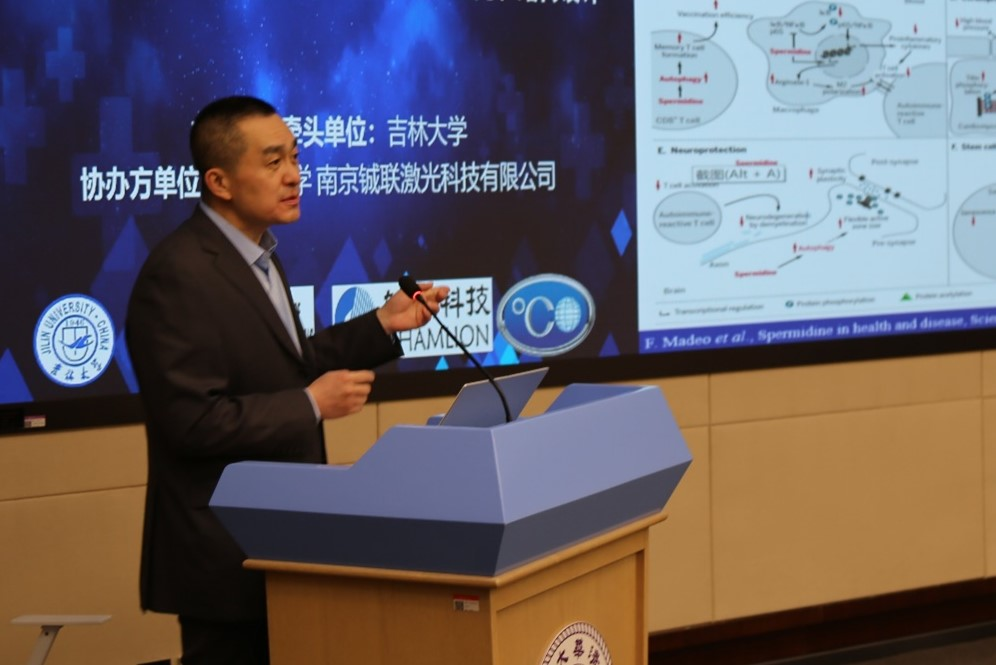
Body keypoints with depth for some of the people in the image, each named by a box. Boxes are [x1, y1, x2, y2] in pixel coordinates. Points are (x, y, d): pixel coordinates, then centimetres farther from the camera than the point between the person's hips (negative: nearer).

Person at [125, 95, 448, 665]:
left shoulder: (256, 255, 10)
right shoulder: (179, 274, -21)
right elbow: (192, 421, -25)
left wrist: (383, 324, 8)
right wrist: (313, 404, -19)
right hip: (226, 555, -9)